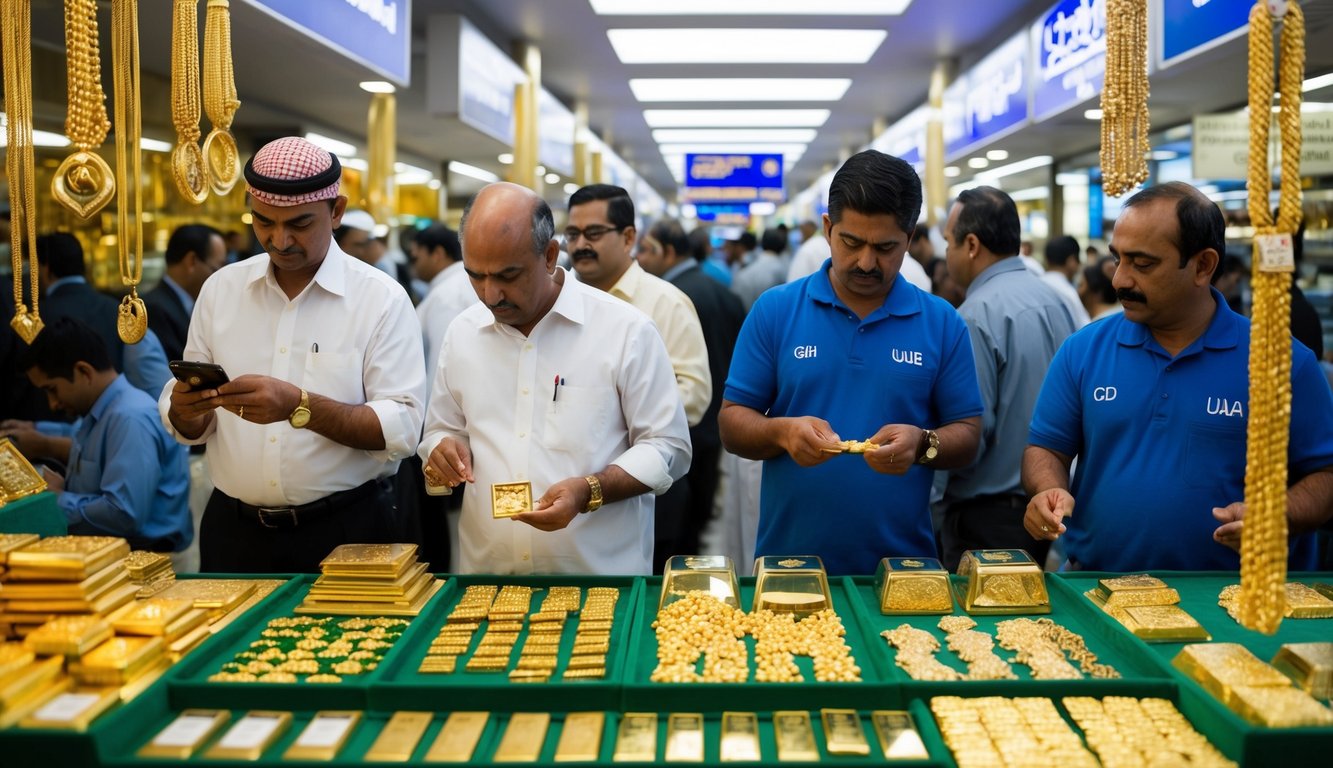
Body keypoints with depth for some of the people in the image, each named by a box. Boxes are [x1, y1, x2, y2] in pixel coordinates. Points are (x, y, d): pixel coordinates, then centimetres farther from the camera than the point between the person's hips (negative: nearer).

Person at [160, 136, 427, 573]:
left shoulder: (382, 299, -7)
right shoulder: (221, 289, 5)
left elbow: (401, 429, -16)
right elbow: (190, 429, 8)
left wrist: (301, 407, -27)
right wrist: (186, 410, -15)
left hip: (347, 534, -3)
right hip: (234, 532, 3)